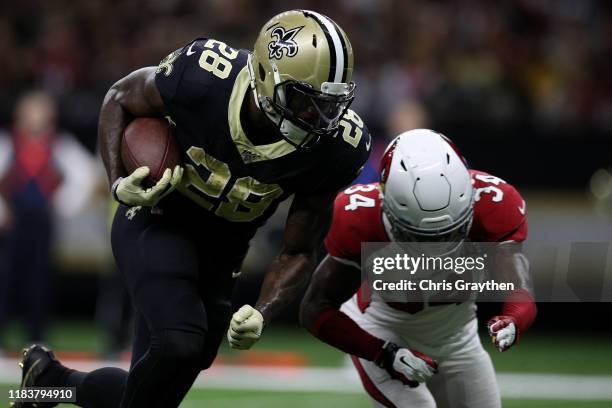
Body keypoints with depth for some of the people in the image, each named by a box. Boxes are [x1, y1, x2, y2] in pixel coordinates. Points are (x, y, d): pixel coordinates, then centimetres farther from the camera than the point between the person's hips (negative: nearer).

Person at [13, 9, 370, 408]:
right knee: (180, 345, -29)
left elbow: (299, 253, -8)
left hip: (219, 253, 4)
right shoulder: (202, 75, -27)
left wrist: (261, 315, -25)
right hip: (156, 222, -4)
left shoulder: (335, 148, -22)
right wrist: (119, 183, -19)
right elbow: (120, 100, -5)